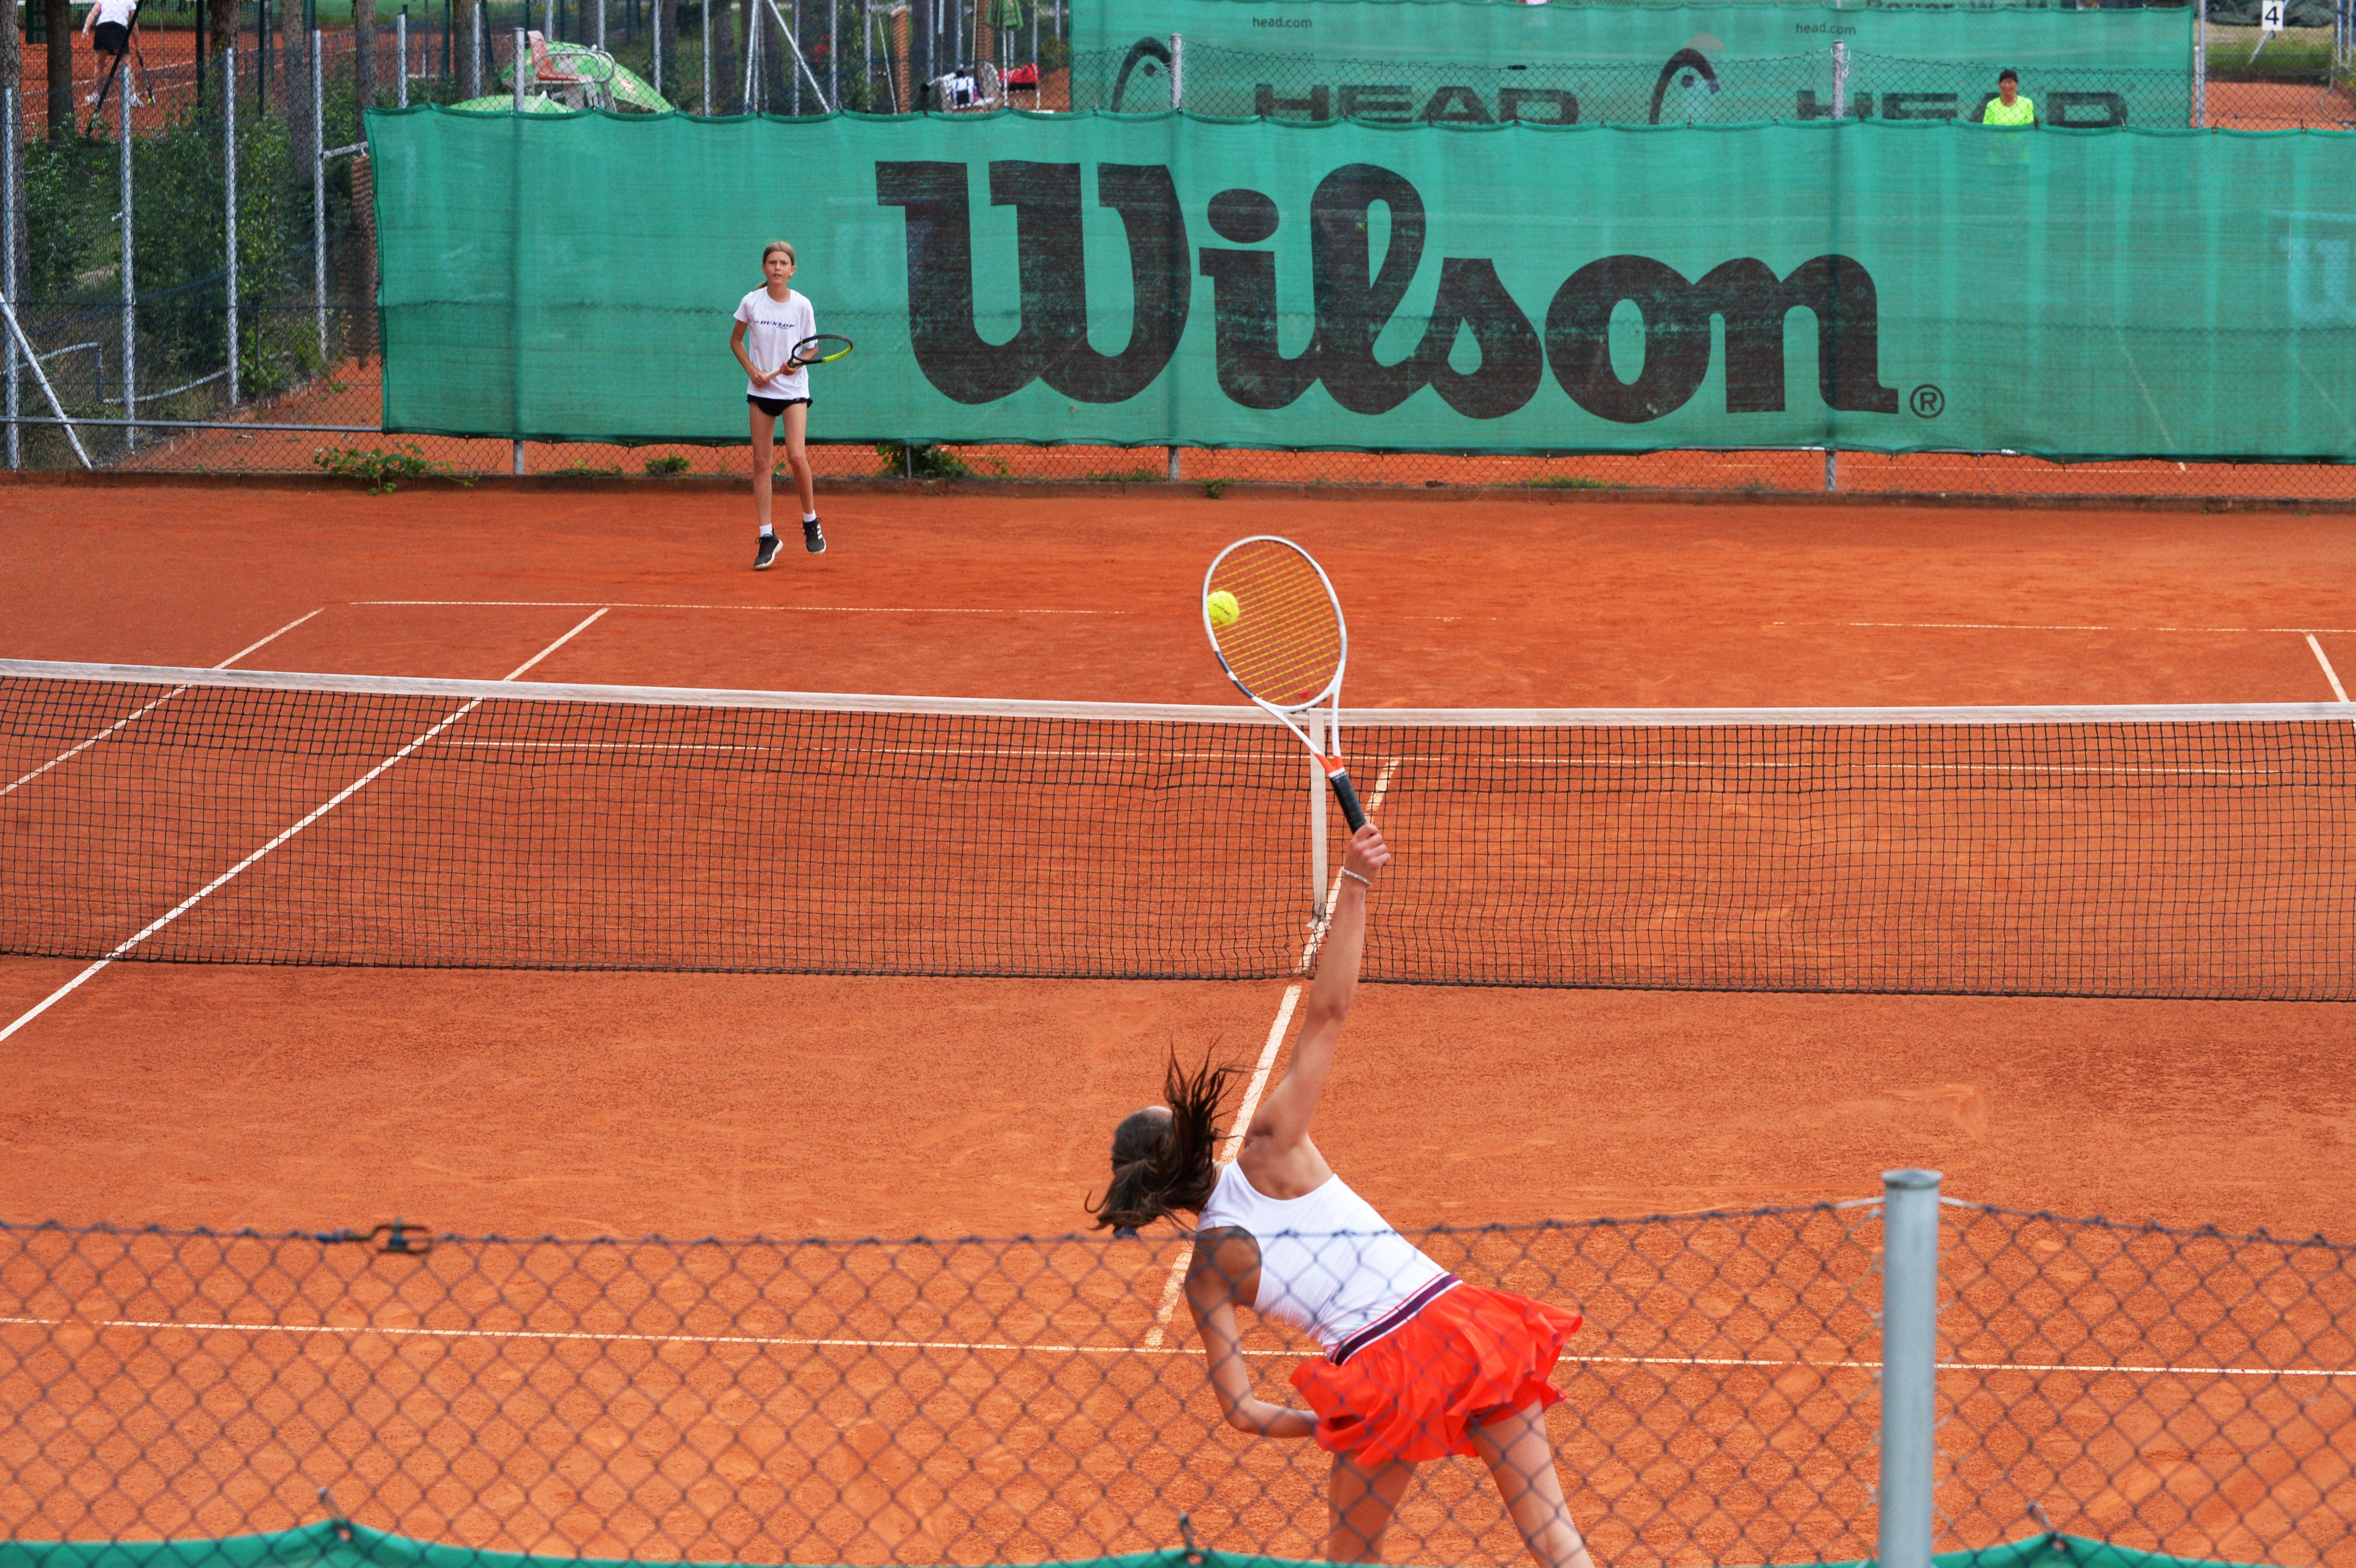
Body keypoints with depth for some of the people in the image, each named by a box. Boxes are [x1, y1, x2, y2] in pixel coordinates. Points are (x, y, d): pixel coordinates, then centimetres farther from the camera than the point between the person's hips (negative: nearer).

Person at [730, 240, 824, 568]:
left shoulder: (802, 305, -4)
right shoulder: (752, 302, -2)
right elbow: (736, 340, 11)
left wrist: (798, 363, -14)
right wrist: (751, 369, -4)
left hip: (794, 389, -2)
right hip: (761, 390, 2)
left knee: (796, 456, -16)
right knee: (762, 462, 1)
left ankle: (811, 522, 6)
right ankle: (767, 538, 5)